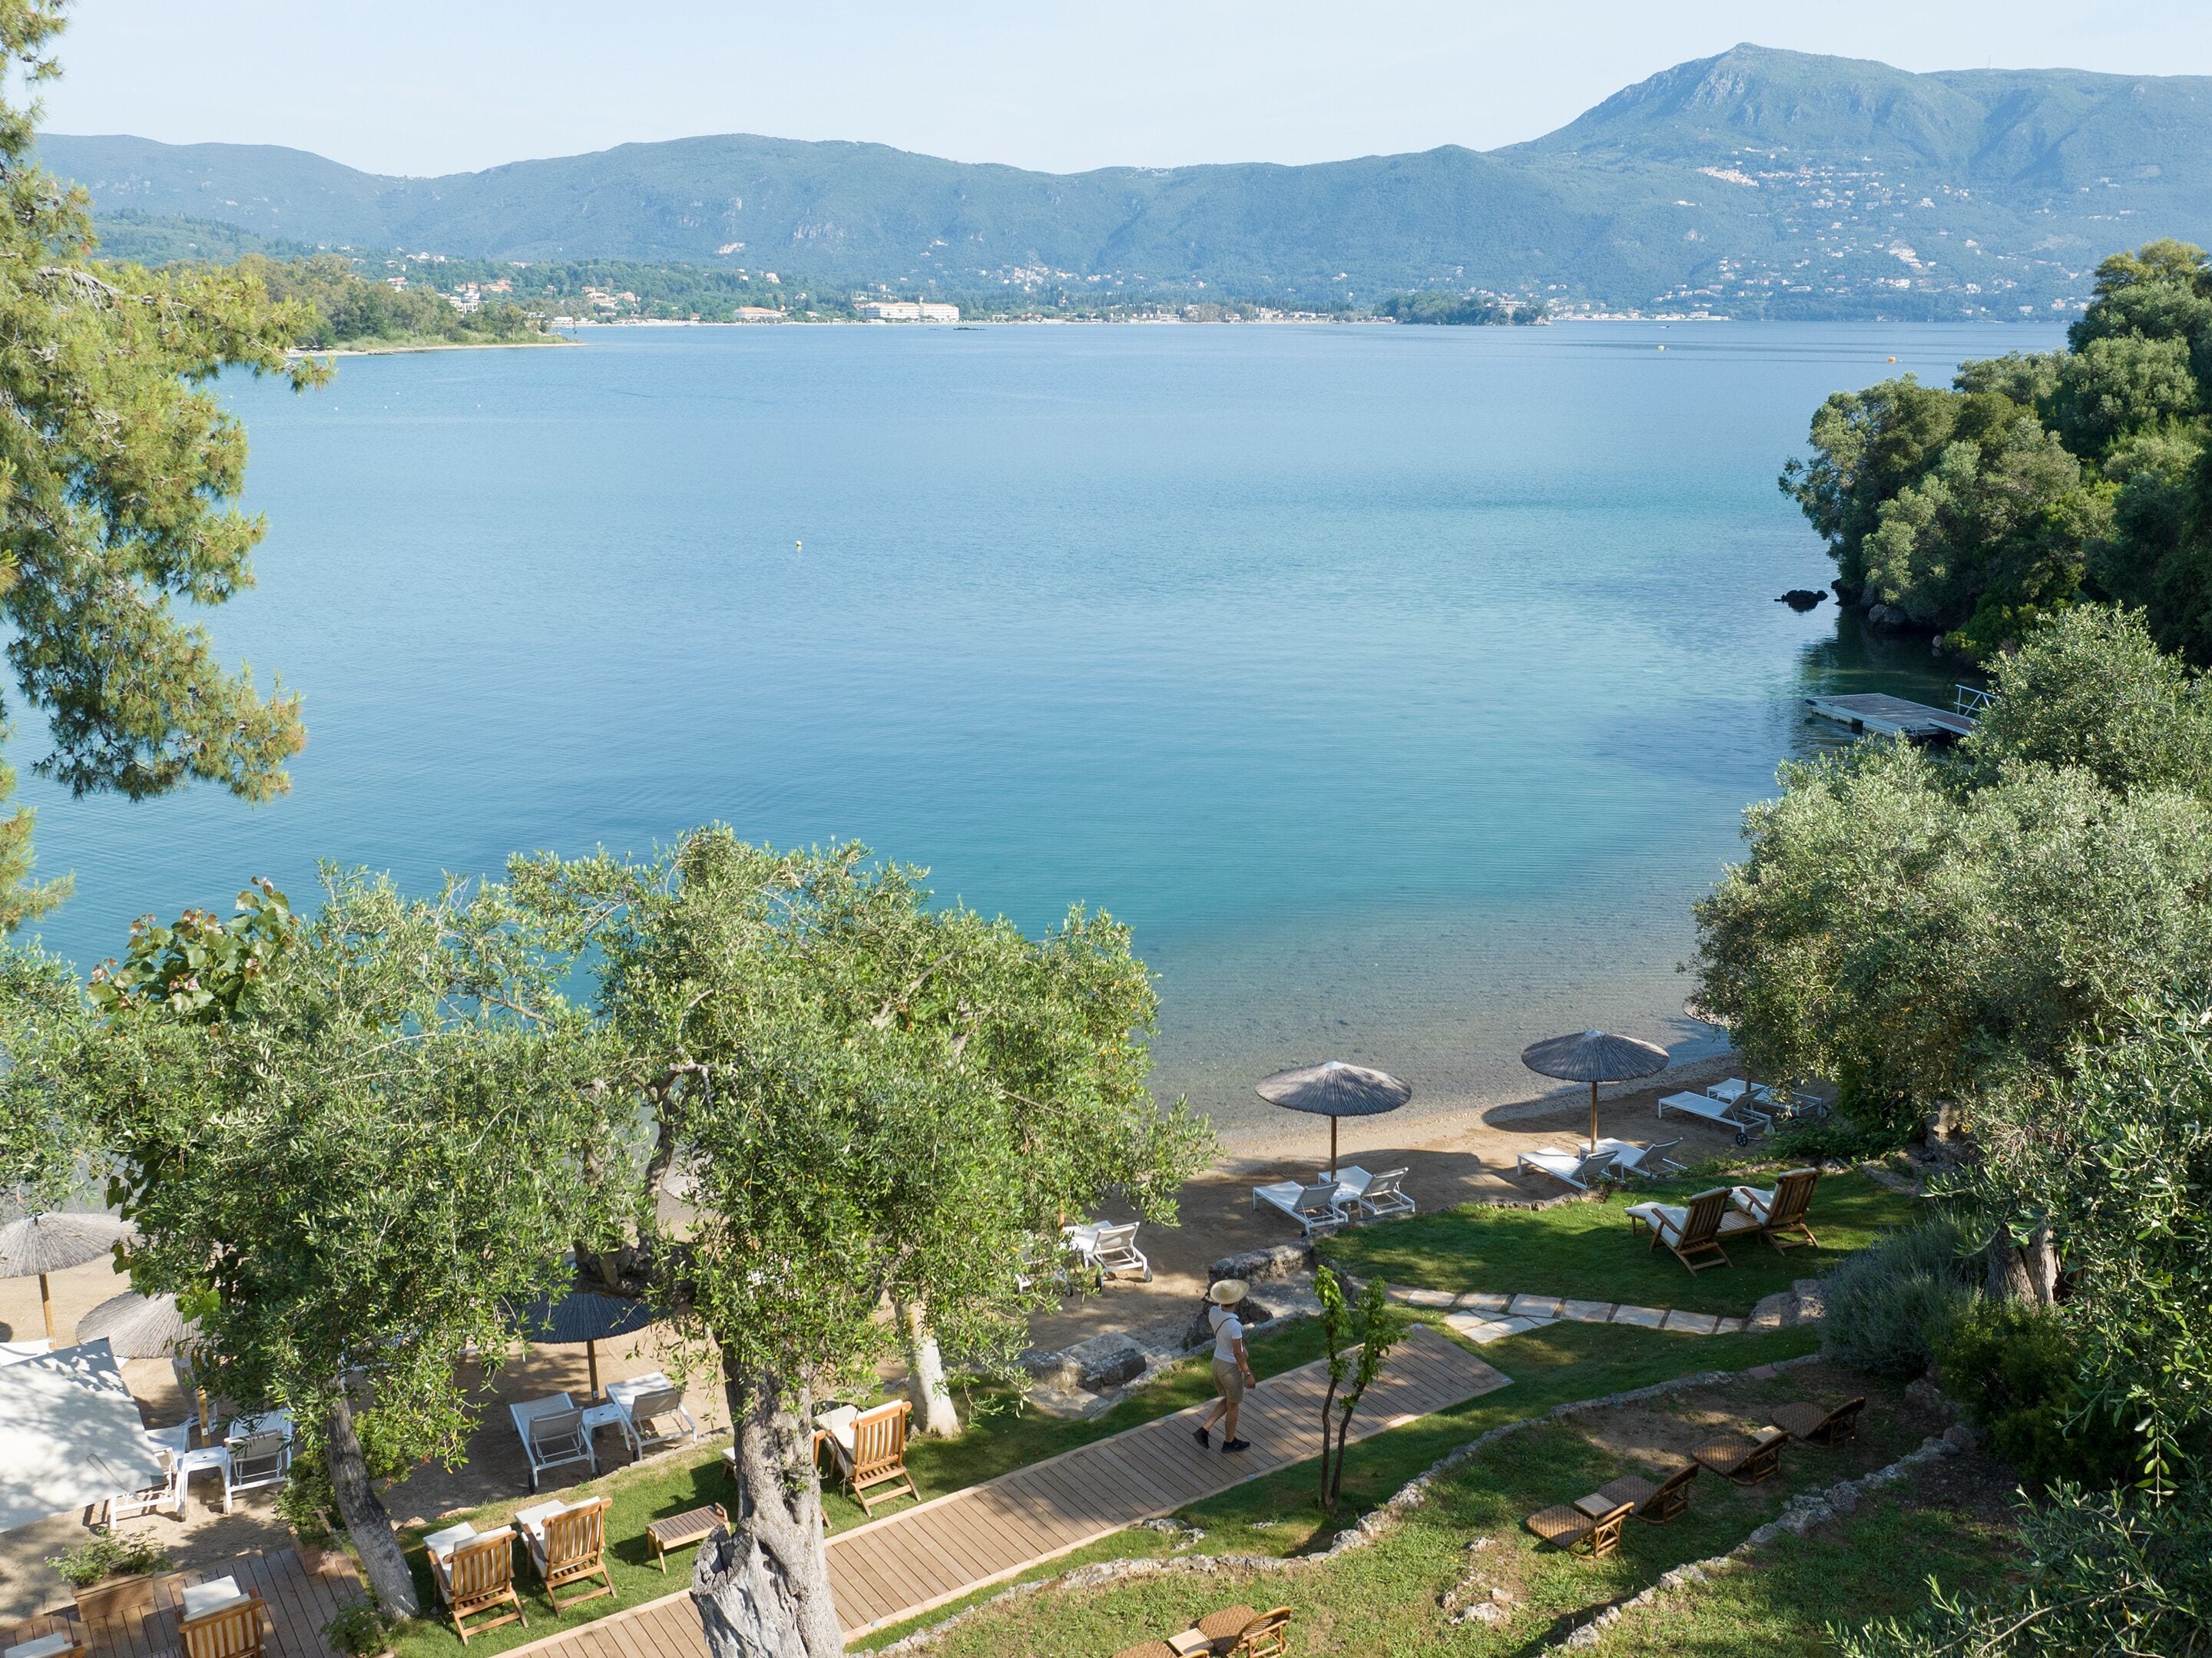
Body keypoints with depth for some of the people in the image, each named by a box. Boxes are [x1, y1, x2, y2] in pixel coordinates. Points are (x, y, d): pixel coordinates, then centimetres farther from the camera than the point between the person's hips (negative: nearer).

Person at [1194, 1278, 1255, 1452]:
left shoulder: (1213, 1312, -13)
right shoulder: (1234, 1325, -32)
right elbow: (1238, 1354, -24)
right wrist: (1248, 1374, -14)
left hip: (1217, 1362, 7)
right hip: (1231, 1368, -7)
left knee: (1227, 1401, 27)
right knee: (1232, 1407, 17)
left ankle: (1204, 1430, 21)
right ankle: (1229, 1442, 36)